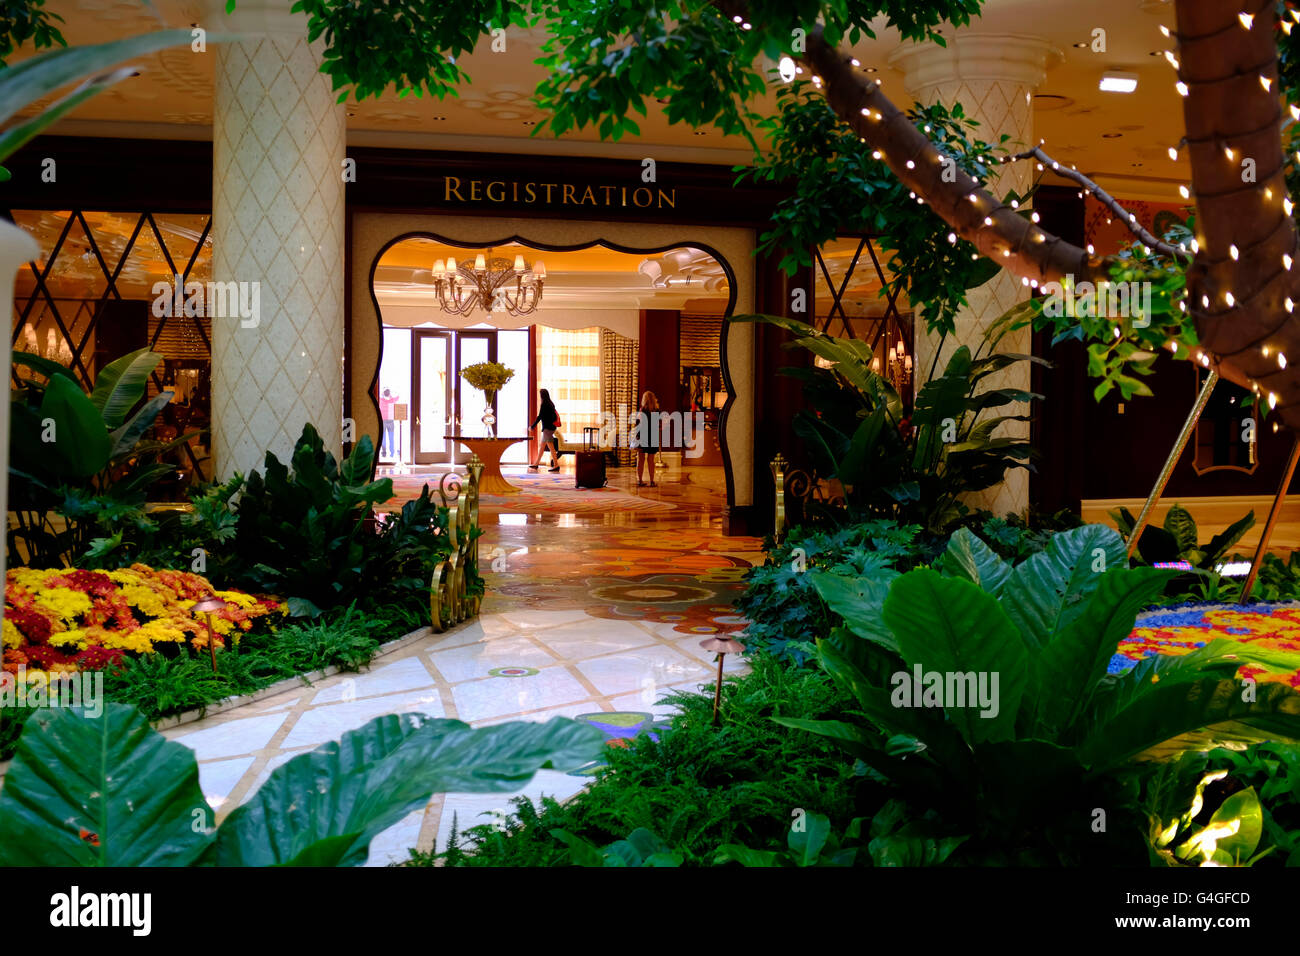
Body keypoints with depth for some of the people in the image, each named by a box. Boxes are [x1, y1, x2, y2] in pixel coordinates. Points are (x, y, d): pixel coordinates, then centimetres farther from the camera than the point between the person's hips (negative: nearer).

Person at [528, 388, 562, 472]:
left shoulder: (544, 404, -14)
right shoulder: (551, 404, 12)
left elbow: (539, 417, -16)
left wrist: (532, 426, -9)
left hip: (547, 428, -9)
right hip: (551, 427, 9)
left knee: (551, 446, -8)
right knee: (542, 446, 15)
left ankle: (556, 465, -7)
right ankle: (536, 463, 23)